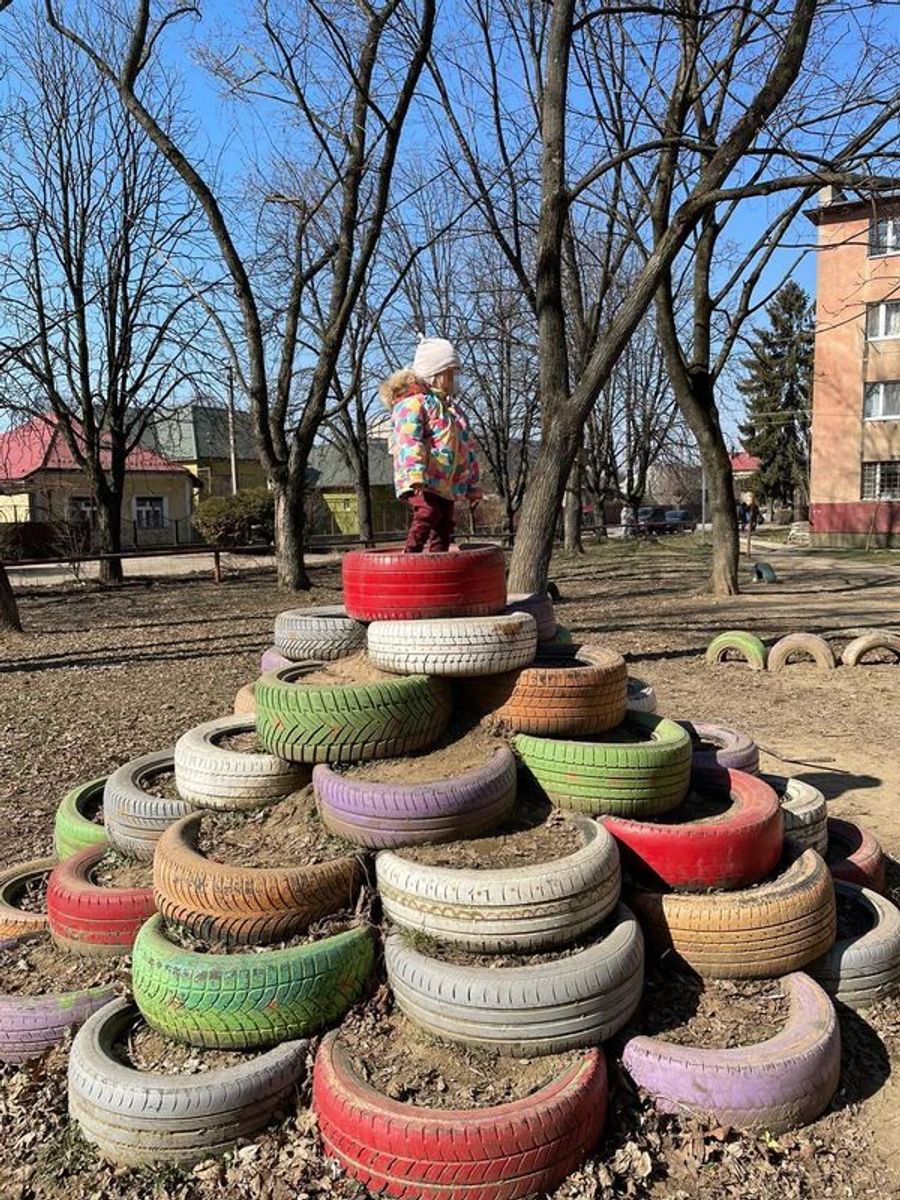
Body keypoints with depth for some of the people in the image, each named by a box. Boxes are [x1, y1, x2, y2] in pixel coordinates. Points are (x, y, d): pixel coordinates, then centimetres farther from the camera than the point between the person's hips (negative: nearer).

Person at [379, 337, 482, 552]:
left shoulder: (453, 409, 24)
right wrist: (414, 475, -35)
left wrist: (474, 485, 25)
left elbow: (467, 447, 28)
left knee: (444, 527, 7)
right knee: (427, 514, -28)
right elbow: (408, 442, -20)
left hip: (448, 486, 8)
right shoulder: (411, 403, -5)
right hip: (423, 483, -8)